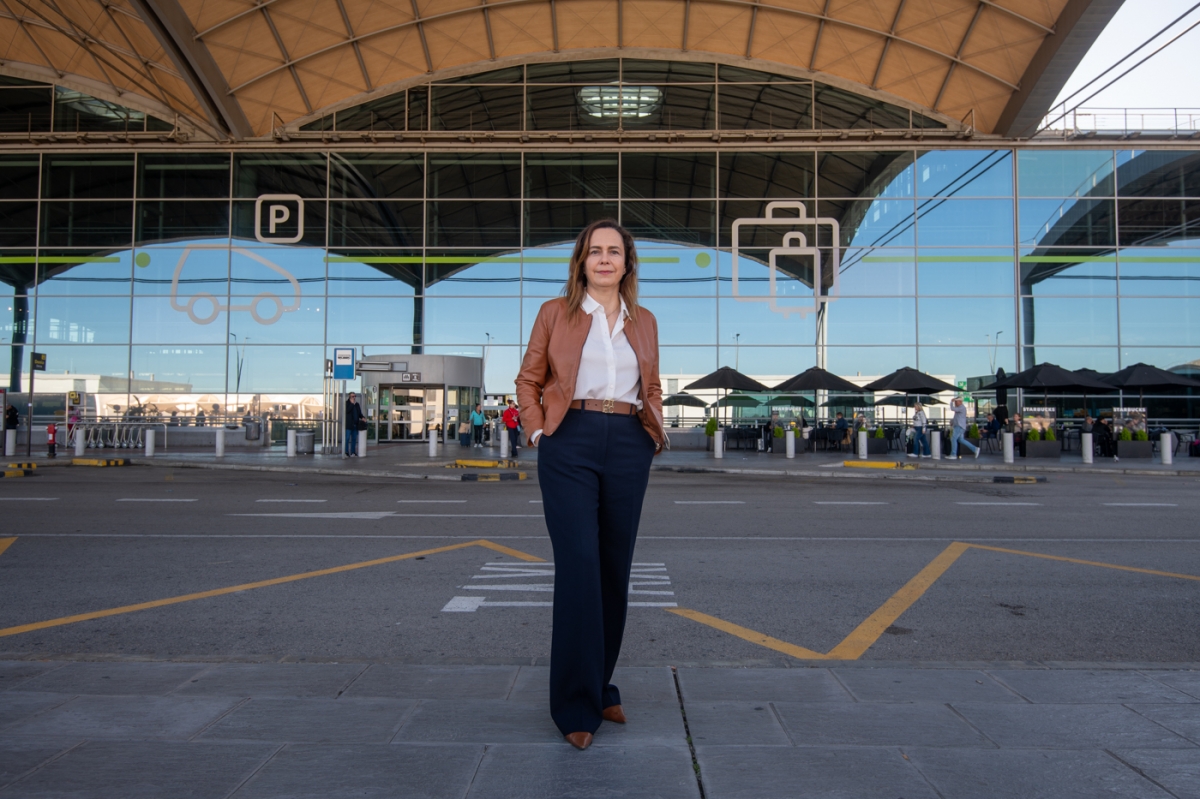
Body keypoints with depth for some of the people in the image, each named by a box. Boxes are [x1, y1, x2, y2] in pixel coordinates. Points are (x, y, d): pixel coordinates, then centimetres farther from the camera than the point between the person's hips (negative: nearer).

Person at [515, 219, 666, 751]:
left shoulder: (644, 321, 16)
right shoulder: (555, 312, 8)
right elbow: (529, 380, 10)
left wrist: (655, 431, 6)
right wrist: (538, 431, -3)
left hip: (628, 448, 4)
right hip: (570, 445, -3)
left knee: (614, 571, 9)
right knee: (578, 568, -10)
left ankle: (601, 687, 25)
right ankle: (576, 705, 1)